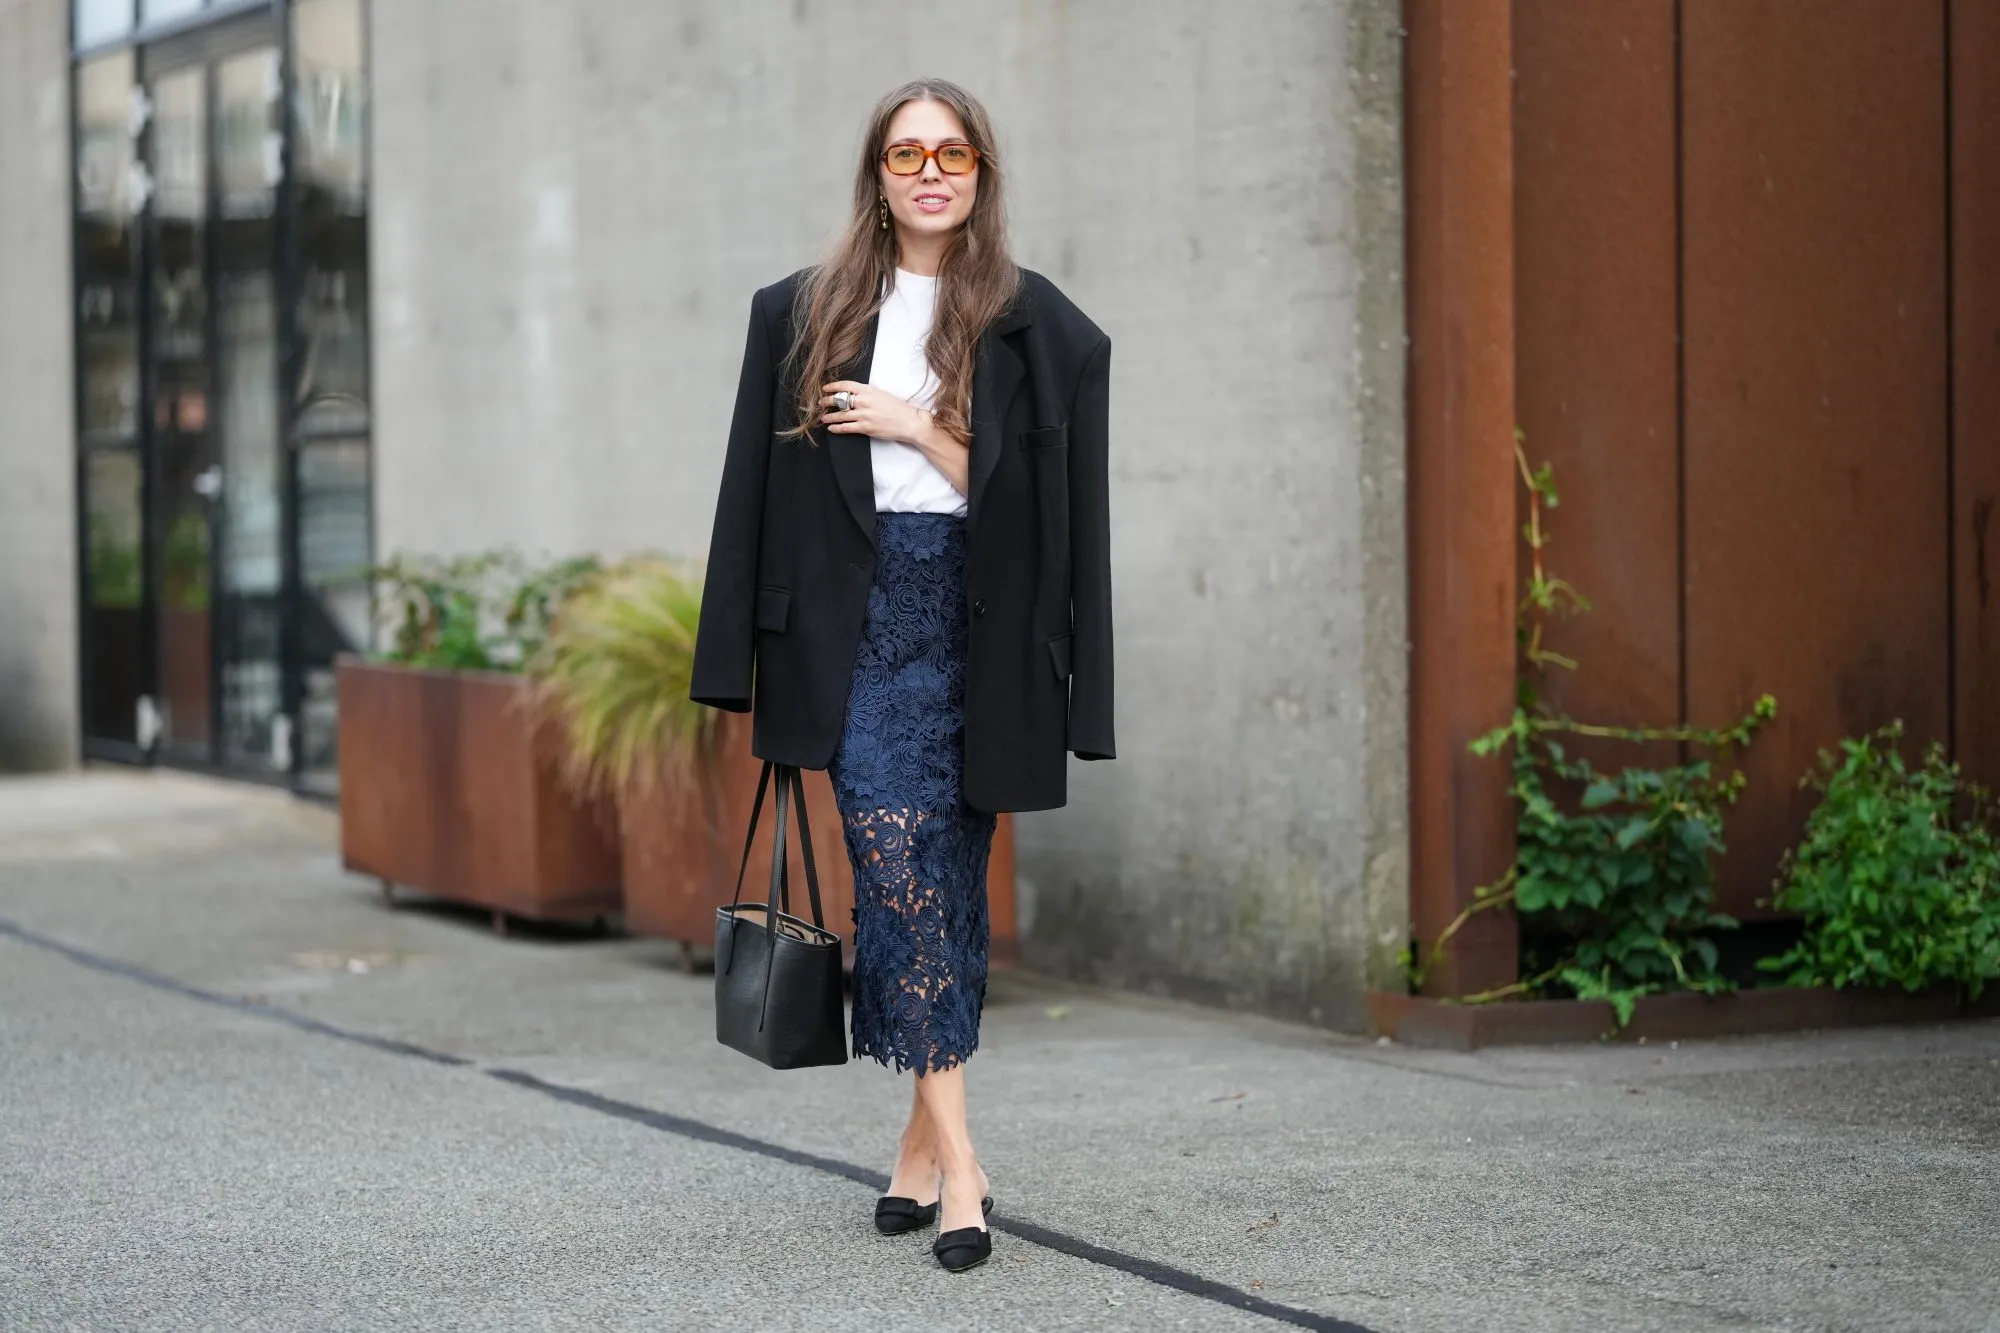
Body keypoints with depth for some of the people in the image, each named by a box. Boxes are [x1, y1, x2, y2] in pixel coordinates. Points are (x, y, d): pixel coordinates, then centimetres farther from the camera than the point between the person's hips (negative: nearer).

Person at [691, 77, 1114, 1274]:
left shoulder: (1039, 328, 4)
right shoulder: (805, 316, 10)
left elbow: (1023, 492, -1)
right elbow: (762, 491, 10)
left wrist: (916, 425, -11)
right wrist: (750, 660, 6)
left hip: (975, 622, 0)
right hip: (857, 620, 0)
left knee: (945, 878, 4)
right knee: (898, 862, -13)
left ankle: (927, 1137, 15)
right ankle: (954, 1156, -14)